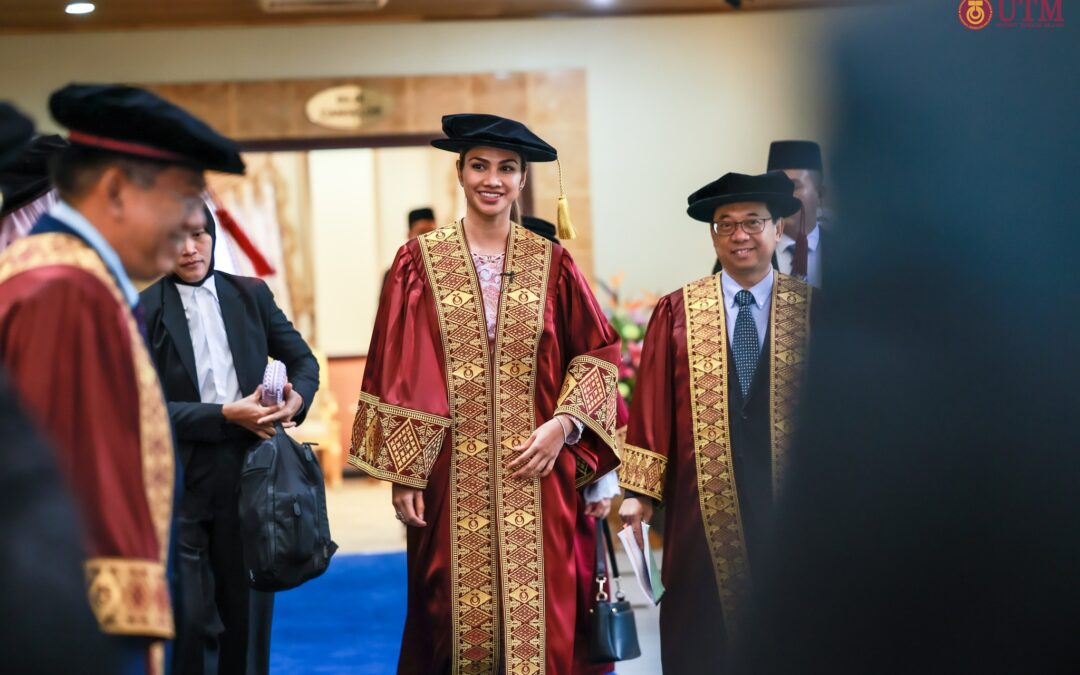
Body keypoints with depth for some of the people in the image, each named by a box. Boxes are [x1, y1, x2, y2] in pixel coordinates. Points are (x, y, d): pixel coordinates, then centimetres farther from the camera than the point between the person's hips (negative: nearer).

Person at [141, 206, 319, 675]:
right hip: (179, 482, -3)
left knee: (248, 610, 11)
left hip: (249, 475, 3)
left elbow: (303, 360, 14)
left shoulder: (251, 295, 7)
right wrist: (227, 414, -18)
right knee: (188, 619, -2)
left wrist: (297, 398, -8)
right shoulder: (144, 310, -3)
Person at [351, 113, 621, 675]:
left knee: (537, 621, 1)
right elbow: (398, 371, 1)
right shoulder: (420, 262, 2)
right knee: (457, 616, 3)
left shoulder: (551, 263, 6)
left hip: (536, 474, 1)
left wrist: (564, 423, -7)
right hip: (453, 476, -1)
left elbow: (597, 353, 8)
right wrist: (402, 473, -4)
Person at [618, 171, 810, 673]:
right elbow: (651, 407, 1)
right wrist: (639, 492, -4)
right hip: (703, 511, 0)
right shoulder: (676, 313, 3)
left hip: (789, 504, 0)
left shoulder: (811, 310, 2)